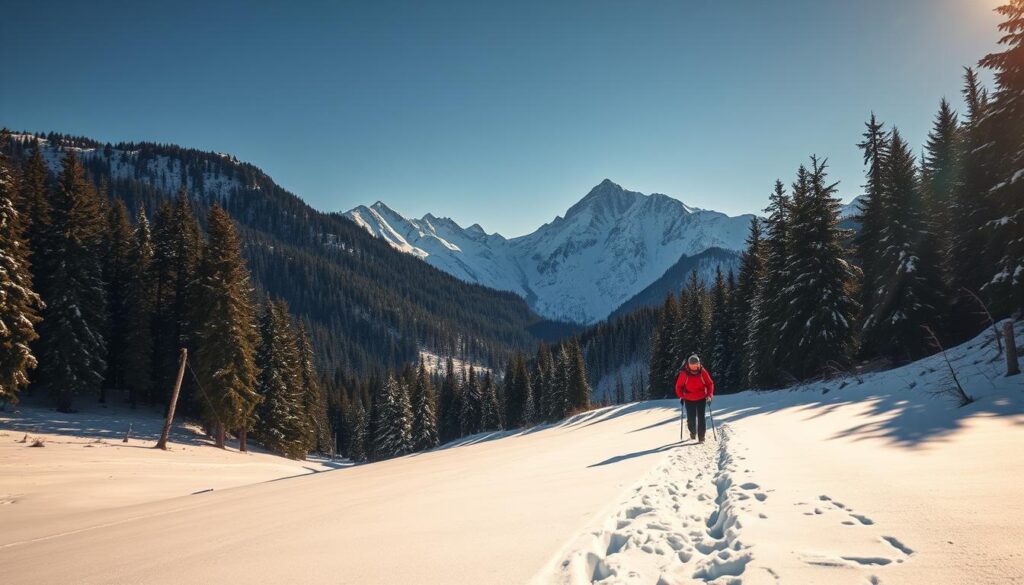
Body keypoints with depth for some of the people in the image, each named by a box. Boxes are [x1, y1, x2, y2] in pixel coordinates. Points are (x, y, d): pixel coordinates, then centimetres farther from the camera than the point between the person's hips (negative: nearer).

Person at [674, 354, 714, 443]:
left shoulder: (702, 372, -10)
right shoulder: (684, 373, -11)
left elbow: (710, 384, 1)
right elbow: (679, 386, 0)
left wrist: (709, 395, -8)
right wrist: (681, 396, -7)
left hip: (701, 399, 0)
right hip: (689, 400, 0)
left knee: (701, 418, -4)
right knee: (691, 419, 5)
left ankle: (701, 436, 5)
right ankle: (692, 433, 31)